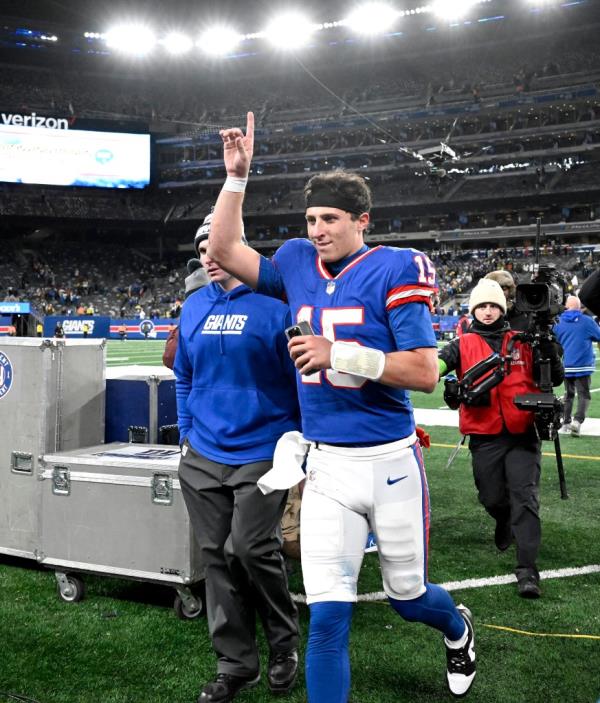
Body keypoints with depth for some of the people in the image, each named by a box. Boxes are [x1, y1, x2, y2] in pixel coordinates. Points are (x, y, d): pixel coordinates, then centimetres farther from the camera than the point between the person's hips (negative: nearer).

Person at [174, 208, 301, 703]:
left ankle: (285, 640, 21)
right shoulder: (193, 308, 9)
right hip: (203, 455, 5)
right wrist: (187, 435, 14)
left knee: (252, 549, -6)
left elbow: (300, 377, -6)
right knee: (218, 556, 8)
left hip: (262, 453, -5)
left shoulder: (274, 304, -8)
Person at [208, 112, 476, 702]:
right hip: (325, 466, 3)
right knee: (327, 616, 0)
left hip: (390, 462, -3)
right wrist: (237, 175, 5)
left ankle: (458, 629, 54)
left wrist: (342, 354, -23)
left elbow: (425, 371, -15)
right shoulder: (298, 264, 4)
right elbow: (222, 249, 12)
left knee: (407, 596, 19)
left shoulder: (394, 270, -10)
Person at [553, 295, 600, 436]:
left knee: (569, 394, 17)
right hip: (583, 365, -3)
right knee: (584, 395, -1)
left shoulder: (558, 323, 2)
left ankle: (566, 423, 19)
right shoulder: (587, 321, -4)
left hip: (565, 366, 3)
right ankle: (577, 421, -19)